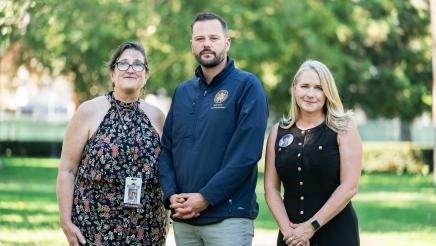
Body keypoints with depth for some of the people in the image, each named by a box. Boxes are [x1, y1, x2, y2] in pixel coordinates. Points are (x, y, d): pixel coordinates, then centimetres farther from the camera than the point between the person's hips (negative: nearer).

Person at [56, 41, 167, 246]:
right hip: (95, 227, -3)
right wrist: (66, 221, -7)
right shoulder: (89, 111, -2)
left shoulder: (156, 116, 8)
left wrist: (164, 220, 11)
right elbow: (67, 169, -2)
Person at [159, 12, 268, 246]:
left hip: (228, 216, -5)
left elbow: (246, 154, -13)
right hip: (182, 219, 5)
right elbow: (166, 149, 12)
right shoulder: (182, 92, 14)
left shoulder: (247, 86, -4)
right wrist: (171, 195, -5)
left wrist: (205, 198, -15)